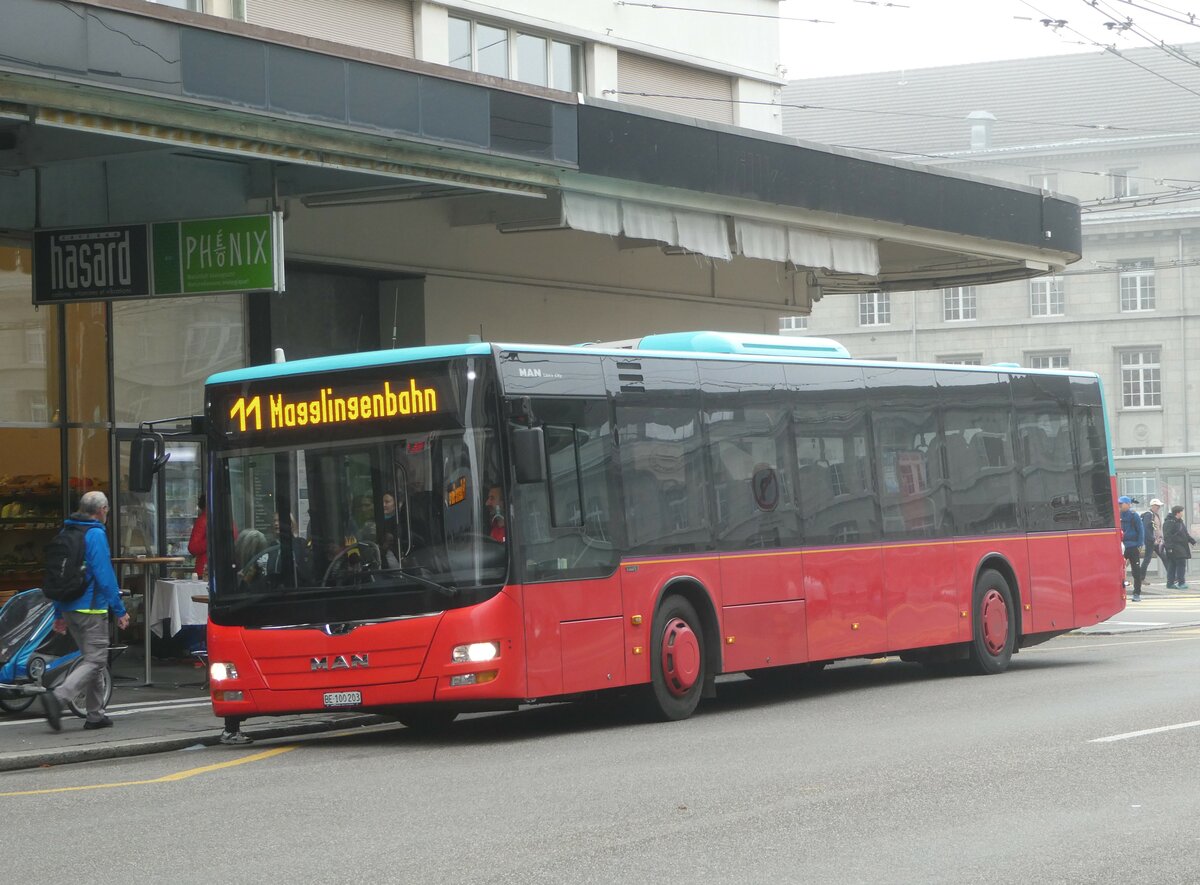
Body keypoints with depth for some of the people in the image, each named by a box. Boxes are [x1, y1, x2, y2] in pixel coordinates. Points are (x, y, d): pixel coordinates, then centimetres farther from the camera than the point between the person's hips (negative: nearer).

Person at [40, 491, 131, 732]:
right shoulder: (96, 535, -12)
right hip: (91, 608, -8)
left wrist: (59, 614, 20)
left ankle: (95, 715, 17)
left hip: (69, 609, 8)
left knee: (93, 658, 17)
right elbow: (104, 576, -17)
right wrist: (120, 610, -11)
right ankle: (57, 697, -24)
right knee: (95, 660, -6)